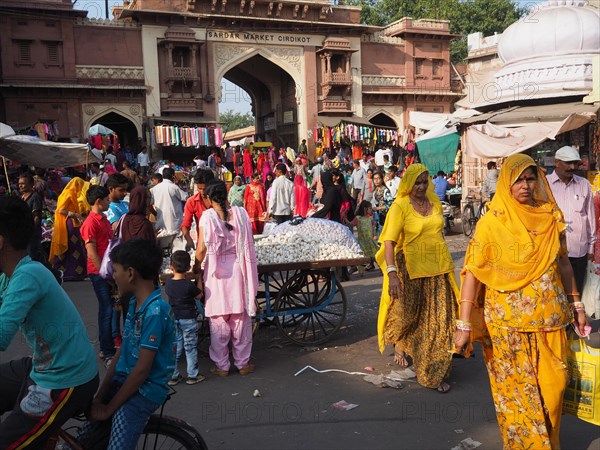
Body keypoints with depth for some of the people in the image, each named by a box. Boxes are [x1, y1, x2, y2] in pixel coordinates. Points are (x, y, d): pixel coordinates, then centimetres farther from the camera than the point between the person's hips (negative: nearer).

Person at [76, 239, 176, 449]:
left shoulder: (154, 311, -22)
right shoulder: (135, 302, 5)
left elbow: (141, 370, -20)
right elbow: (121, 353, 8)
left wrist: (109, 408, -12)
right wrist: (99, 397, 5)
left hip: (143, 391, -7)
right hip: (123, 380, 7)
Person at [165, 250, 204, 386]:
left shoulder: (168, 283, -6)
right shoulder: (189, 285, -20)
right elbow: (199, 295, -3)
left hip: (173, 319, 4)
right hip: (189, 319, -4)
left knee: (175, 348, 12)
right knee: (190, 348, 6)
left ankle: (173, 376, 17)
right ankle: (192, 375, 13)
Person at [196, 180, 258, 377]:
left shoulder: (207, 216, -10)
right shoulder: (240, 213, -3)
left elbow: (201, 250, -11)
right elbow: (249, 244, 1)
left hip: (217, 272, -2)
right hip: (238, 269, 2)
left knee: (218, 321, 9)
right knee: (241, 318, 12)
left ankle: (221, 365, 18)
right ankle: (243, 363, 22)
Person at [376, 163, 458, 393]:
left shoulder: (434, 200, 6)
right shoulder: (399, 206, -11)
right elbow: (389, 241, -18)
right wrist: (392, 273, -29)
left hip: (438, 266, 4)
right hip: (411, 268, -4)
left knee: (439, 319, 3)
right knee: (408, 314, 10)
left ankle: (435, 372, 13)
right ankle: (399, 344, 43)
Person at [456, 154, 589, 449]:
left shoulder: (551, 216, 3)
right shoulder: (491, 222, -9)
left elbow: (563, 262, 14)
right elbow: (472, 273, -12)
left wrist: (576, 304, 15)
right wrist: (464, 325, -16)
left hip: (550, 318, 4)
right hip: (507, 322, -3)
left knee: (553, 385, 10)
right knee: (515, 390, 9)